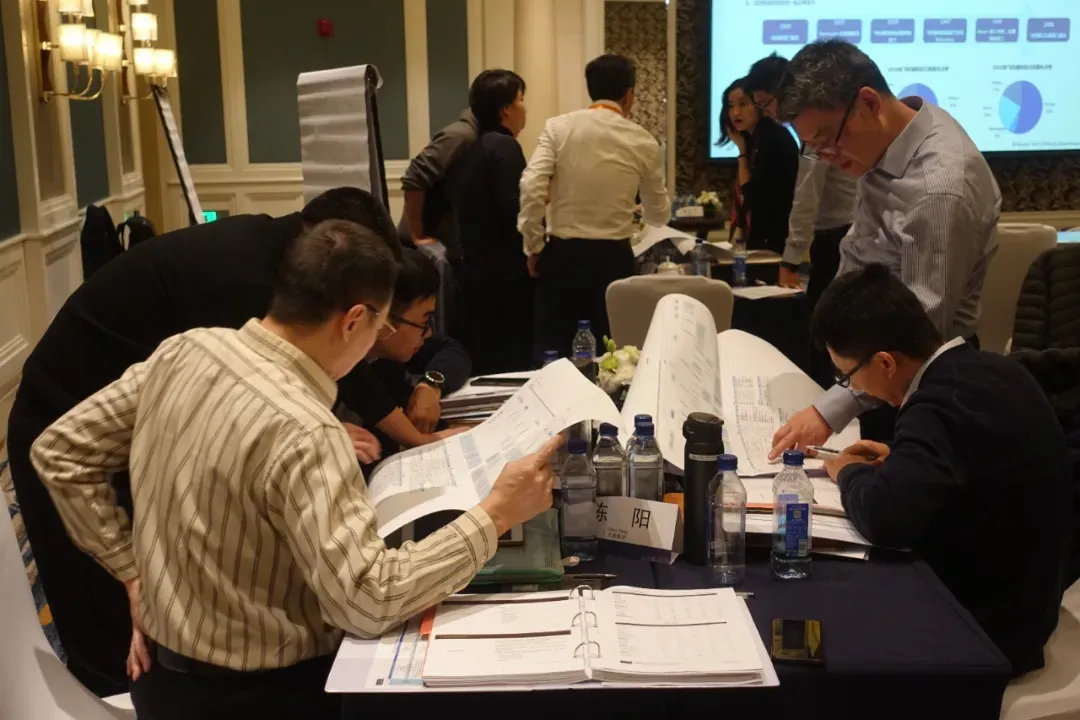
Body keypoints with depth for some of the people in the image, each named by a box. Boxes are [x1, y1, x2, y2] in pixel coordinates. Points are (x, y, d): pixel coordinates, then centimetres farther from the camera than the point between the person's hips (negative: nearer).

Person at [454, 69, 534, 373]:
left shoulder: (473, 146, 13)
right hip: (506, 274, -9)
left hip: (476, 270, 9)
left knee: (485, 363, 14)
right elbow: (513, 214, -19)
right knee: (513, 365, -4)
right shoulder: (505, 147, -13)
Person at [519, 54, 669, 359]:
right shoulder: (643, 141, 3)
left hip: (562, 255, 0)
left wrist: (534, 246, -2)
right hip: (613, 258, 0)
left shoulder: (559, 127, 0)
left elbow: (531, 186, -13)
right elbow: (659, 215, 14)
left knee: (554, 355, 7)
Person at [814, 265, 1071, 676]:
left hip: (983, 626, -8)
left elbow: (884, 518, -38)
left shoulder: (940, 406, -28)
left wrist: (851, 473, -17)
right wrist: (898, 460, 5)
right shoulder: (991, 370, -1)